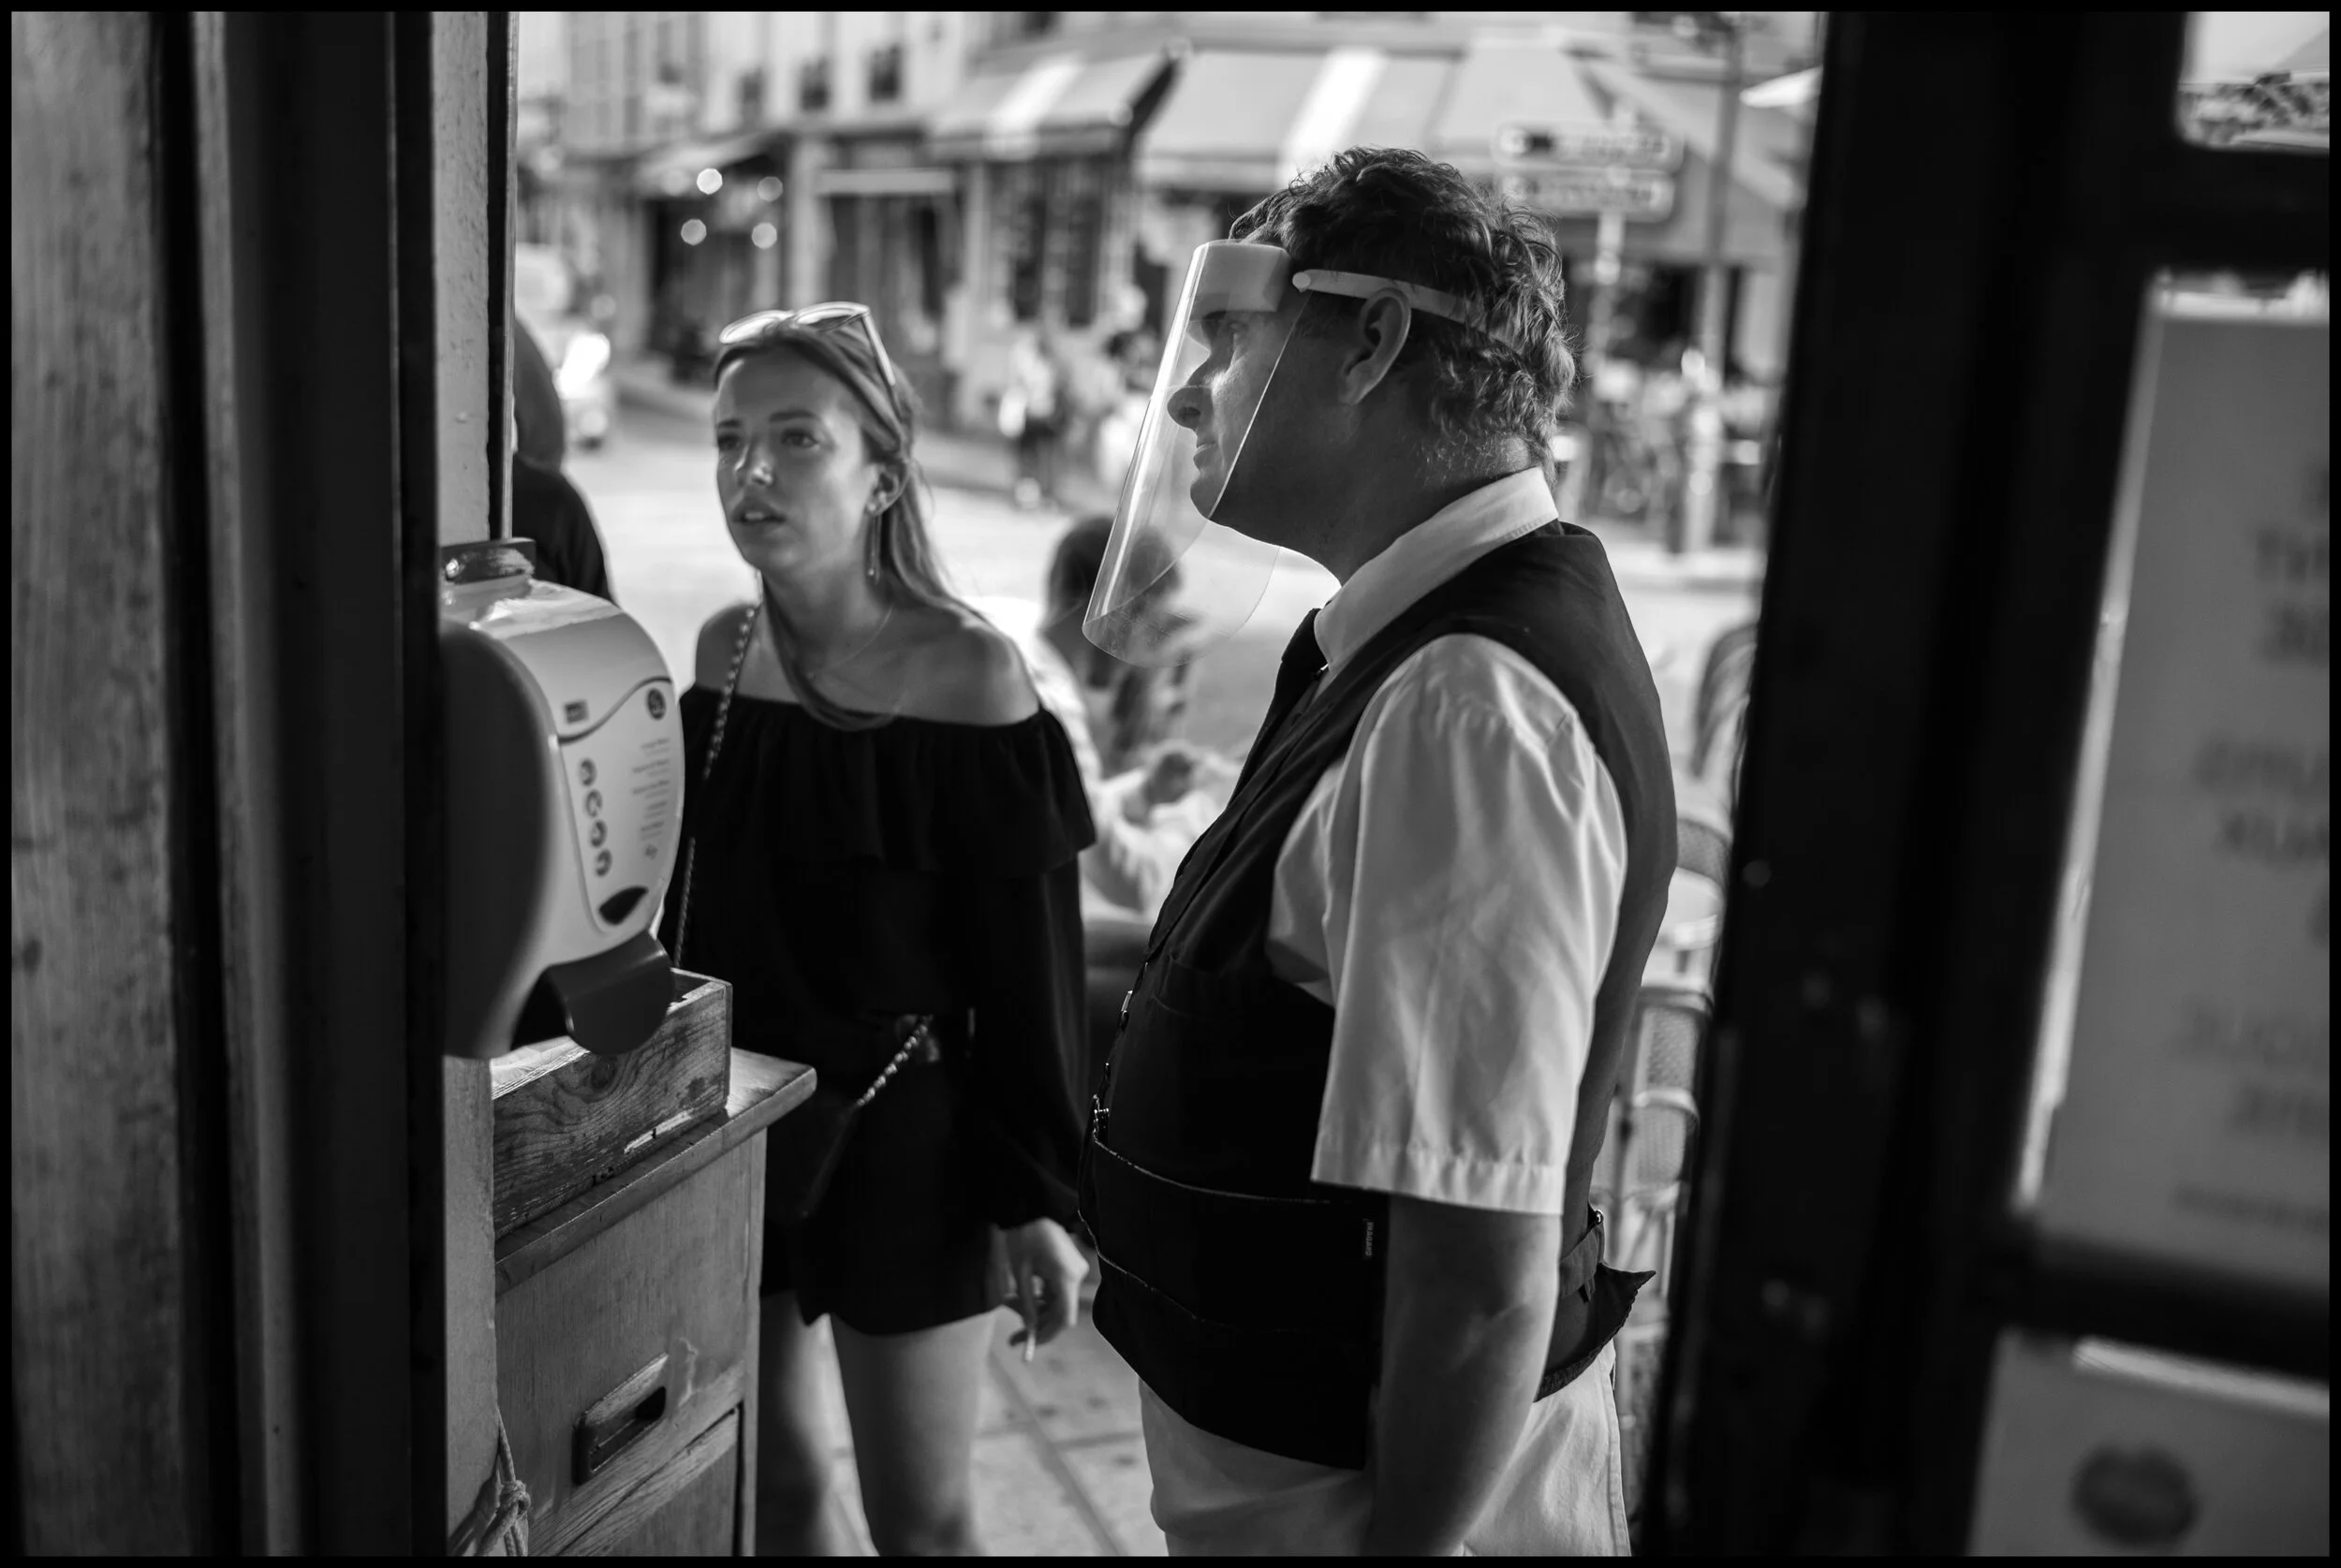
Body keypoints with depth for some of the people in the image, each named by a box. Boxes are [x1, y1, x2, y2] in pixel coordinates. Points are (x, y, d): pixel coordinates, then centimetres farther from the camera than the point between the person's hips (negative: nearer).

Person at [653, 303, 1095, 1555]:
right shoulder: (721, 649, 0)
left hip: (901, 1133, -5)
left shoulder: (966, 674, -16)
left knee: (920, 1517, 8)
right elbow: (685, 900, 10)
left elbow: (1029, 961, -13)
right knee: (770, 1480, 17)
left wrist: (1036, 1194, -12)